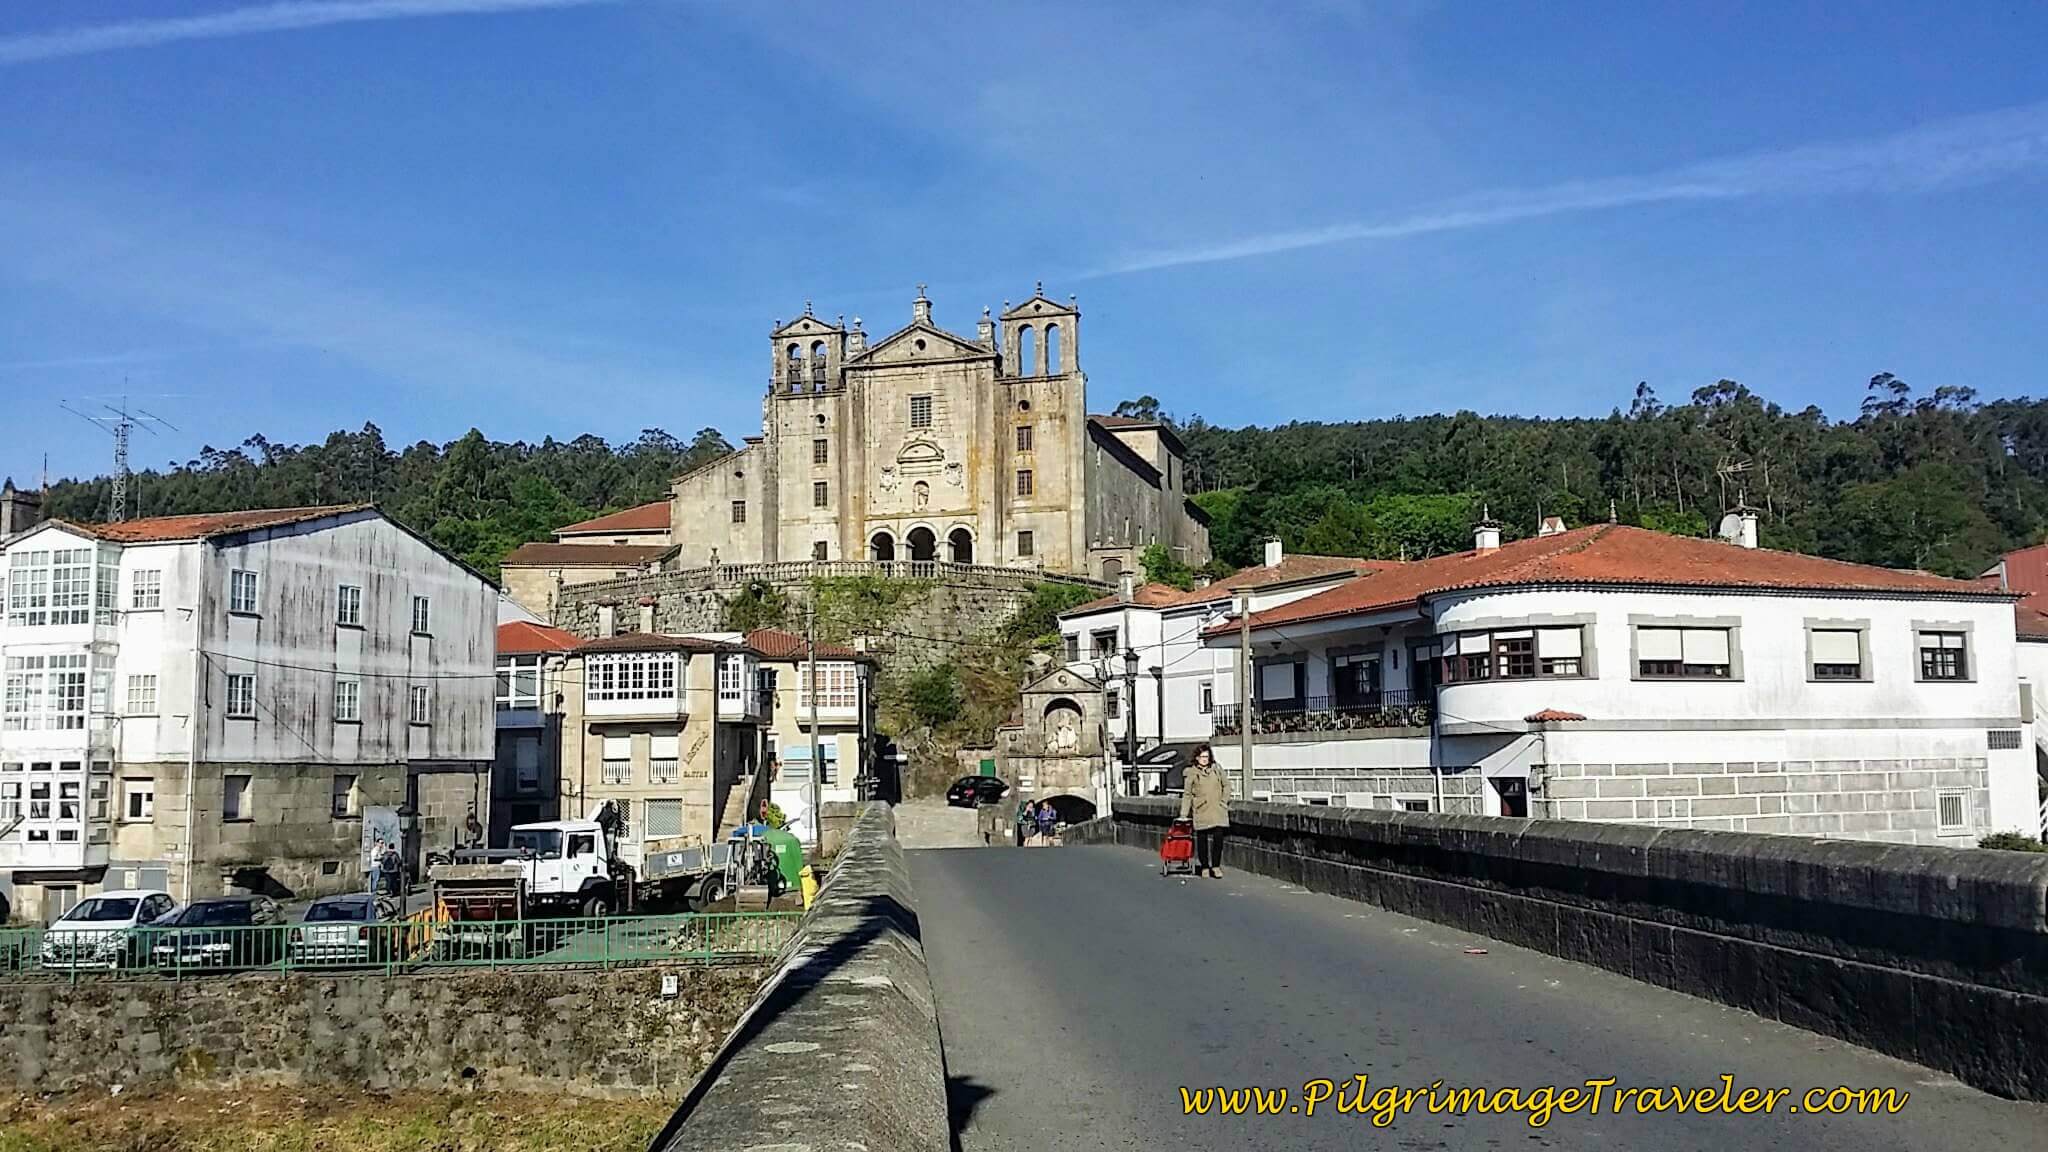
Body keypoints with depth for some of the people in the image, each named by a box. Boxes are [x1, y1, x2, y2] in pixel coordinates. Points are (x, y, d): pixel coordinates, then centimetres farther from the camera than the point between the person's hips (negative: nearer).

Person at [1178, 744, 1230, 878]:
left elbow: (1226, 785, 18)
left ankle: (1216, 866, 5)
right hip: (1201, 811, -2)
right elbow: (1187, 794, 3)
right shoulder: (1191, 772, 2)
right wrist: (1184, 814, 0)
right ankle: (1204, 867, 13)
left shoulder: (1216, 769, 10)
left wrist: (1224, 801, 6)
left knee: (1218, 837, -6)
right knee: (1202, 839, 2)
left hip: (1217, 810, 2)